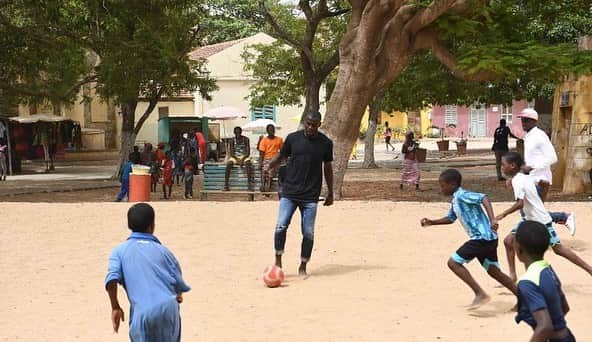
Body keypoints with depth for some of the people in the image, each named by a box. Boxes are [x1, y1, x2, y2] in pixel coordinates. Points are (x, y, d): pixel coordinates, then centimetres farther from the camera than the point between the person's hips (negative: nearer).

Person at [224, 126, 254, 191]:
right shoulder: (232, 140, 2)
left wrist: (242, 159, -22)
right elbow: (231, 153, -3)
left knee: (248, 162, -36)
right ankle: (226, 184, -32)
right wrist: (237, 158, -19)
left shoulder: (246, 139, -2)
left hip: (244, 157, -1)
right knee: (229, 163, -31)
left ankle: (250, 184, -41)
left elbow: (248, 152, -7)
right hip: (235, 157, 1)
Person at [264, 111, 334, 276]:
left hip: (311, 196, 0)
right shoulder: (293, 138, 1)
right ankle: (278, 259, 9)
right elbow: (281, 156, 12)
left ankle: (303, 265, 16)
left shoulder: (326, 143, 2)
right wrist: (269, 166, -9)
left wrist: (330, 193, 16)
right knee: (281, 226, -11)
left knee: (308, 233, 0)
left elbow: (327, 167, 13)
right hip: (289, 192, 0)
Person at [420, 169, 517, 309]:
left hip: (481, 237, -10)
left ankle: (480, 294, -9)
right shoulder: (456, 200, 18)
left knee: (453, 262, -7)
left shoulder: (462, 196, -11)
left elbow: (484, 198, -25)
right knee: (494, 271, 15)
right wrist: (431, 222, 25)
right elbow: (450, 218, 34)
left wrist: (492, 219, -35)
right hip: (487, 239, 10)